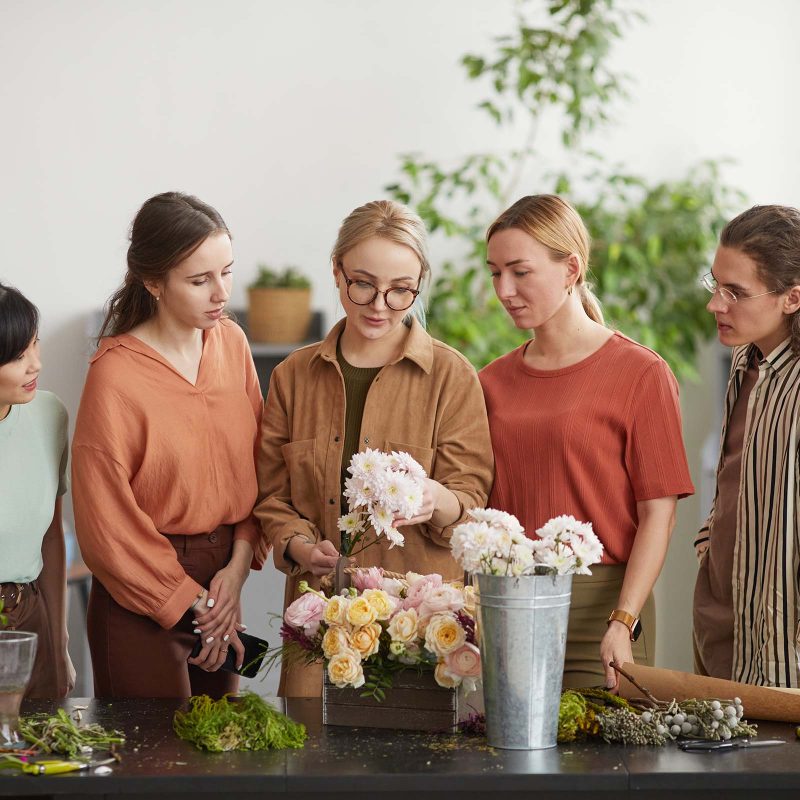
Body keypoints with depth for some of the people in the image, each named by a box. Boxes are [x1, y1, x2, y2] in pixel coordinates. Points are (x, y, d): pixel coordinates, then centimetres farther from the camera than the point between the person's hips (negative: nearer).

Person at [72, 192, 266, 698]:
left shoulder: (231, 342, 1)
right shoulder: (115, 375, -17)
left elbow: (256, 462, 8)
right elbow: (107, 521, -13)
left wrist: (238, 566, -5)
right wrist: (191, 605, -9)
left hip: (219, 581, 6)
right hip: (142, 596, -5)